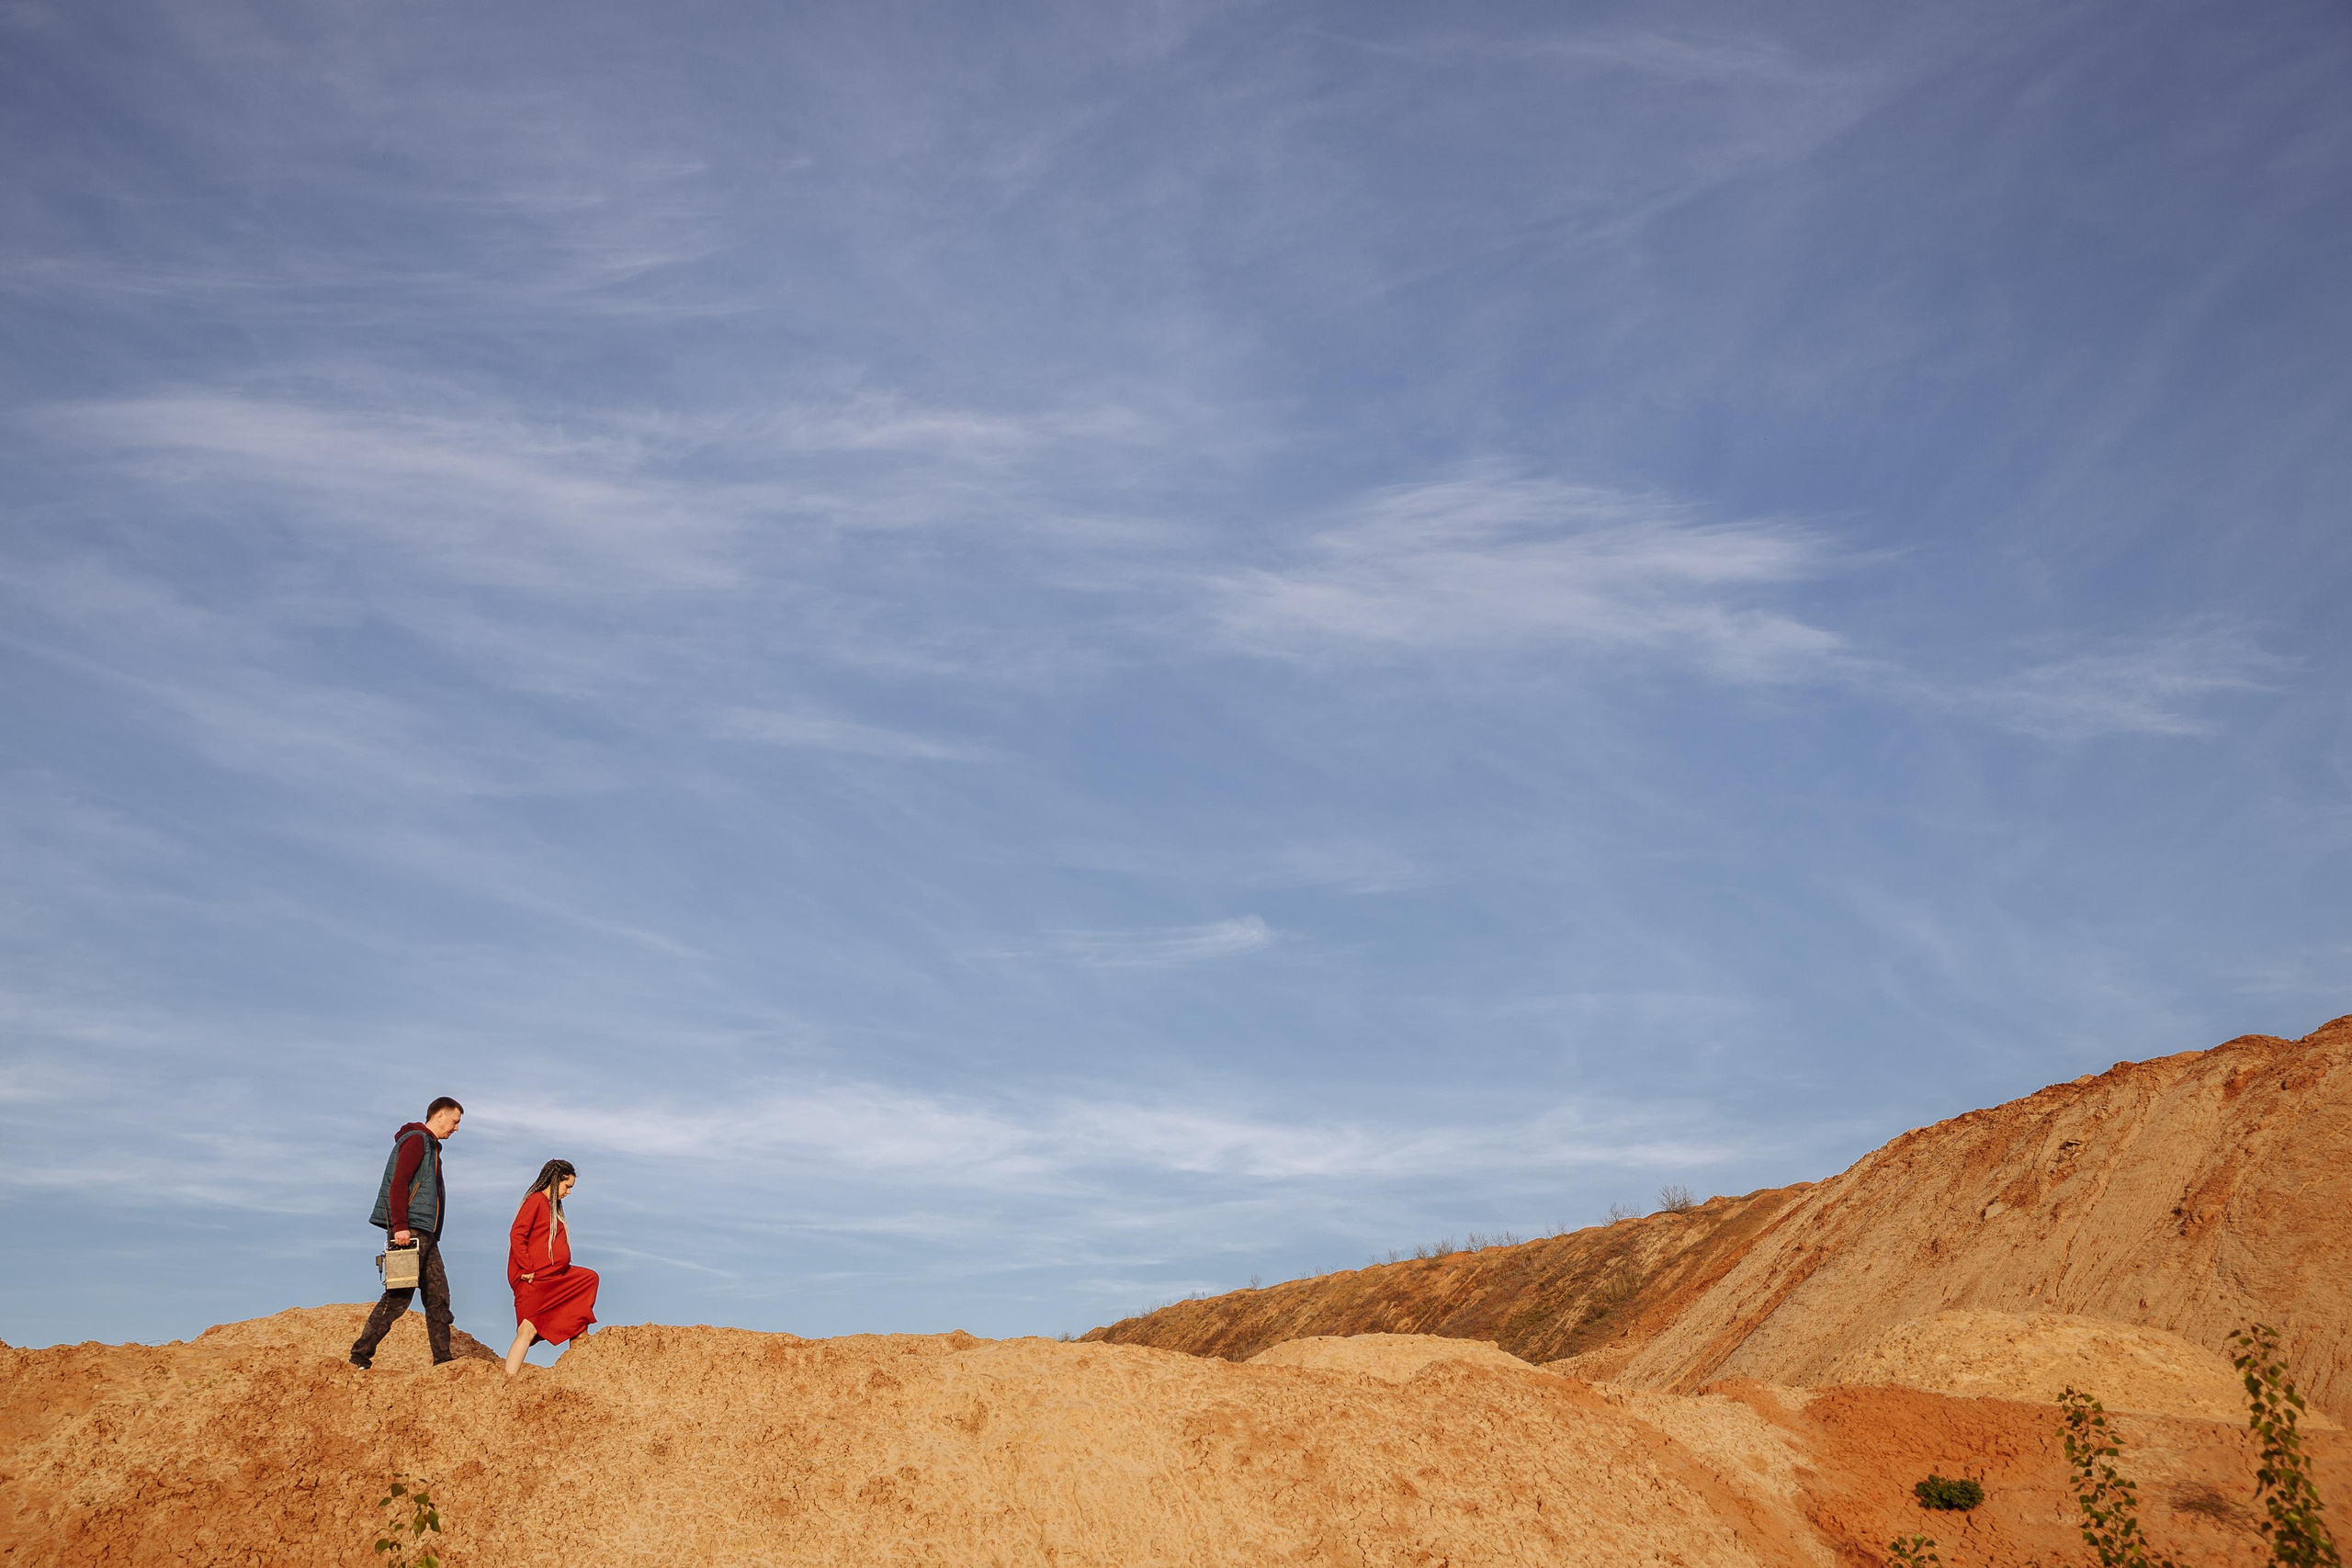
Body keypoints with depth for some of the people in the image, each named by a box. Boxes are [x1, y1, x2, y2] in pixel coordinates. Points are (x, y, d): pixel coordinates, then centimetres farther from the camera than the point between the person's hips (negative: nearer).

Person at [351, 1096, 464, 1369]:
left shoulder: (430, 1145, 24)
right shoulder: (416, 1140, -6)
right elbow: (398, 1185, -16)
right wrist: (400, 1226, -23)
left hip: (425, 1234, 10)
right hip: (410, 1231, -10)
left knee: (438, 1295, 5)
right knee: (399, 1296, -9)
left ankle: (442, 1358, 6)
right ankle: (361, 1354, -3)